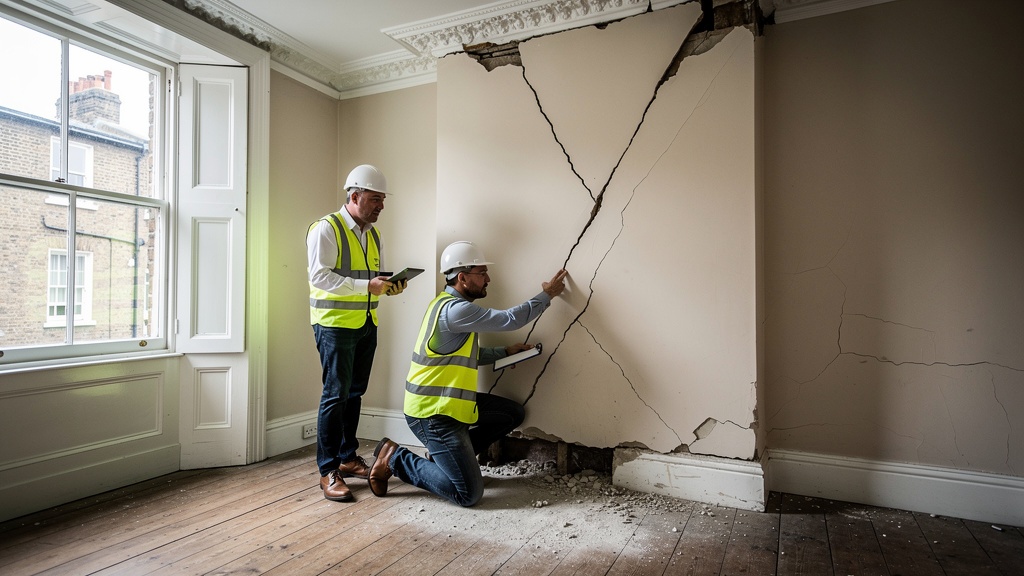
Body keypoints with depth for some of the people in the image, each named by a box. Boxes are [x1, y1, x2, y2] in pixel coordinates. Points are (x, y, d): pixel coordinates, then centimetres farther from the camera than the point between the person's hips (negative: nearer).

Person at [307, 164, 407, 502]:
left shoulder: (373, 234, 15)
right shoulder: (326, 229, -9)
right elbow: (320, 275, -18)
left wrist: (391, 286, -2)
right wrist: (366, 285, -24)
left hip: (366, 324, 7)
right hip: (335, 324, -7)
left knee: (355, 393, 12)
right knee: (336, 395, -6)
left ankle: (347, 458, 25)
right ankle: (328, 472, 4)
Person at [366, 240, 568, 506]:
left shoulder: (451, 304, 11)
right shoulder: (455, 309, -23)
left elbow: (468, 355, 17)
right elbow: (511, 319, -21)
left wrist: (506, 351, 8)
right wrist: (547, 295, -8)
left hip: (450, 401, 10)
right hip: (432, 412, -10)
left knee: (514, 413, 12)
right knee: (469, 494, -9)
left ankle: (444, 453, 15)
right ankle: (396, 459, 3)